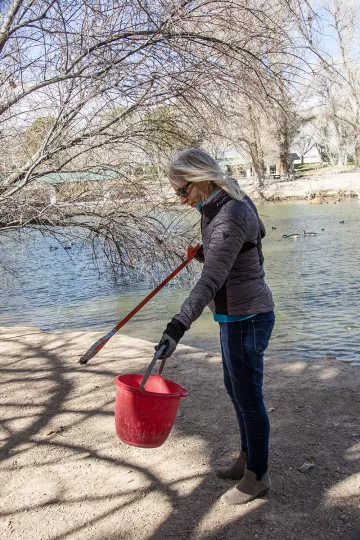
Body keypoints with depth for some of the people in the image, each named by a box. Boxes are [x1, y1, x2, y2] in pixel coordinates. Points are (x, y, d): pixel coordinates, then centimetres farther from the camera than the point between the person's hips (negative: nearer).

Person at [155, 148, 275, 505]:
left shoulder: (229, 218, -26)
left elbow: (211, 280, -37)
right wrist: (204, 251, 37)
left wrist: (178, 326, -44)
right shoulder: (220, 207, 5)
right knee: (235, 389, 21)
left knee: (248, 396, 4)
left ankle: (257, 477, 23)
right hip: (235, 317, 10)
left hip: (246, 318, -10)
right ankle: (247, 459, 40)